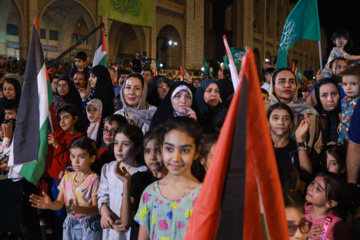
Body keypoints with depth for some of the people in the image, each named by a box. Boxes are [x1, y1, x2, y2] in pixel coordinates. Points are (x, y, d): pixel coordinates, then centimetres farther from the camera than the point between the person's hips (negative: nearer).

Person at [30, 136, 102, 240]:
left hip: (88, 227, -5)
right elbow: (60, 203, 5)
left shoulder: (94, 179, -13)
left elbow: (96, 208, -17)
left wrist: (80, 209, -35)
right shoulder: (67, 177, 5)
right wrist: (49, 205, -16)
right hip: (69, 225, 5)